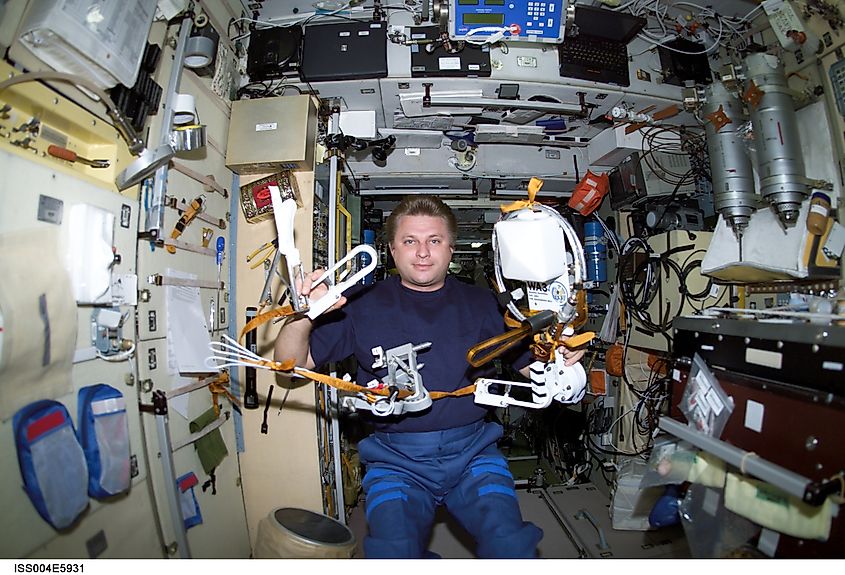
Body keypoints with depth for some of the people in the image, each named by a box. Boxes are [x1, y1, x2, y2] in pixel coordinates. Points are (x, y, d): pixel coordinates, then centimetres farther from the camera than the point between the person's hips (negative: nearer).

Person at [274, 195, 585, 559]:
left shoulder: (482, 304, 7)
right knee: (393, 554, -20)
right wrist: (303, 316, -20)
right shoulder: (363, 305, 1)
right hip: (395, 459, 0)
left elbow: (533, 366, 10)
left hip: (472, 450, 1)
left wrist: (560, 360, -13)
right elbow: (291, 363, 0)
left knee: (511, 547, -20)